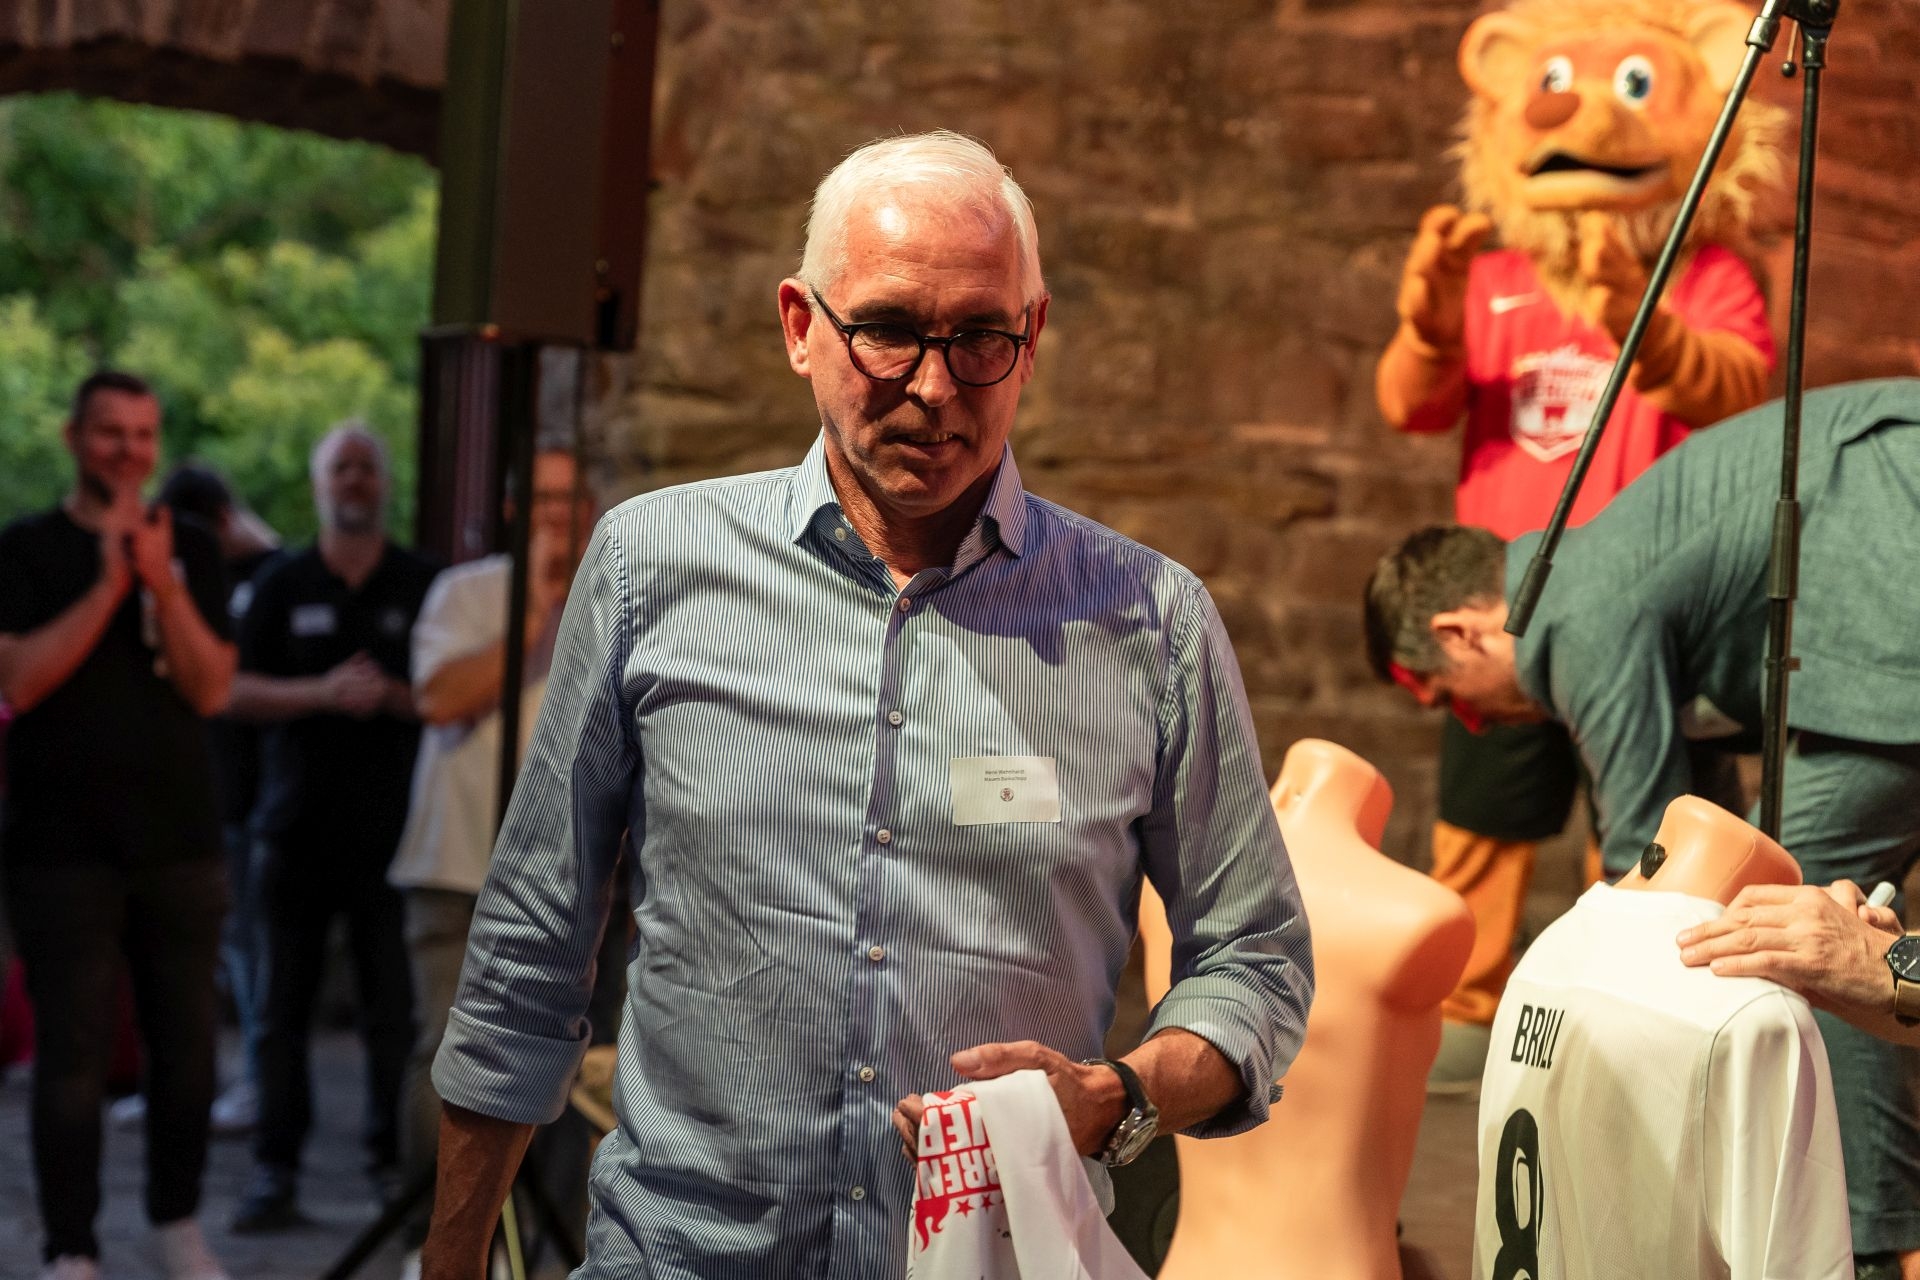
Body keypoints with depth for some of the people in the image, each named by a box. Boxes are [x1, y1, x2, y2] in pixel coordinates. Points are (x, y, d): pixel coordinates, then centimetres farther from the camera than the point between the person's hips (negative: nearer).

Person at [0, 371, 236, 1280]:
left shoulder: (190, 550, 8)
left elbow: (210, 688, -1)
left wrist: (162, 584, -15)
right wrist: (107, 584, -17)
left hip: (180, 844, 3)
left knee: (185, 1047, 7)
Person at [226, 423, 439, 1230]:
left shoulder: (423, 586, 6)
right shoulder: (283, 586, 9)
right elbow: (237, 691, 3)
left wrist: (391, 696, -15)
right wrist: (322, 692, -13)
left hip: (391, 825, -1)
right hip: (296, 823, 1)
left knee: (392, 1007, 0)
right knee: (284, 1005, 2)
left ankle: (393, 1162, 9)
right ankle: (276, 1171, 6)